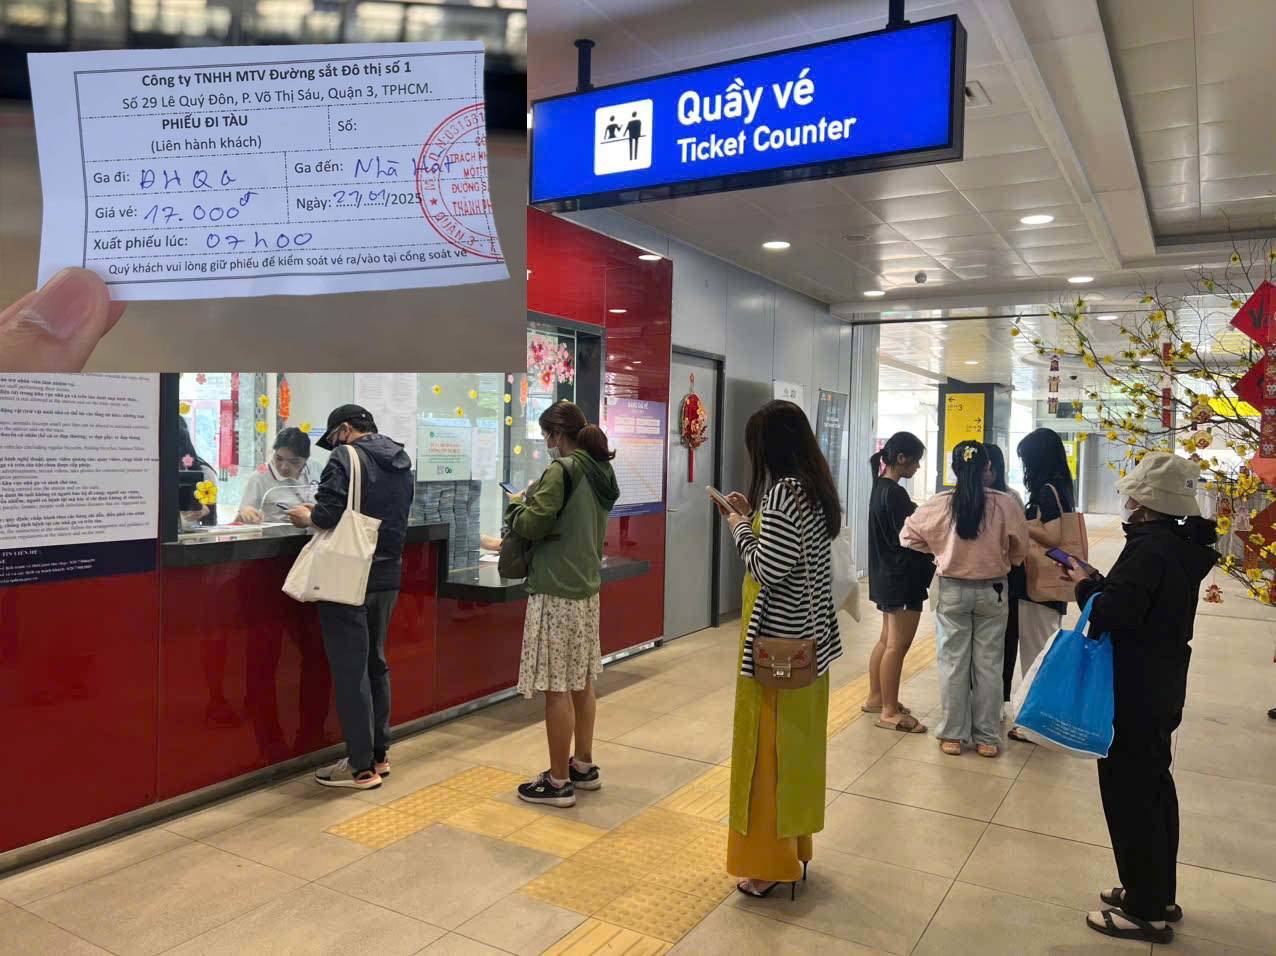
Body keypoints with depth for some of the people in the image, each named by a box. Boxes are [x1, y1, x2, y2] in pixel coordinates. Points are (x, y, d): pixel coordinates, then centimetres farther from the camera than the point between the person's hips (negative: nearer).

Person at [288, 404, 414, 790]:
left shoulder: (347, 457, -10)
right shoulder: (401, 463, 13)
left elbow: (329, 514, -20)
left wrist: (307, 516, 2)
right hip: (387, 576, 8)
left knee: (350, 670, 0)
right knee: (375, 663, 18)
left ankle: (361, 766, 6)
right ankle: (378, 753, 25)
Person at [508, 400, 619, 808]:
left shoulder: (562, 469, -15)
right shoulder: (601, 472, 11)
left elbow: (533, 524, -16)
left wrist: (515, 505, 4)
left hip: (557, 591, -9)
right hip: (587, 587, 9)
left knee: (557, 688, -1)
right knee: (581, 681, 16)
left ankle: (558, 782, 8)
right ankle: (584, 766, 27)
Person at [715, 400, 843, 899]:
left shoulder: (782, 493, -20)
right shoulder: (815, 489, 8)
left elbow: (767, 570, -22)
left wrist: (740, 527, -8)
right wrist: (753, 517, 11)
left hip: (777, 642, -9)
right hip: (810, 636, 9)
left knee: (770, 746, 3)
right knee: (797, 742, 18)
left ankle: (772, 861, 16)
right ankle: (795, 844, 33)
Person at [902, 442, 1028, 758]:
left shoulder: (940, 504, -11)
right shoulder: (1004, 503, -12)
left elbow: (909, 536, -1)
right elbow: (1020, 548, -2)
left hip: (952, 590, 0)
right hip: (992, 590, 0)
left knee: (953, 663, 9)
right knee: (988, 664, 10)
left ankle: (952, 735, 17)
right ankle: (987, 737, 19)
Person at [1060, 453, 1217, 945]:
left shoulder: (1150, 548, -23)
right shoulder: (1181, 544, 7)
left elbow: (1114, 614, -26)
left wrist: (1085, 585, -9)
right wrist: (1102, 582, 4)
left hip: (1135, 690, -10)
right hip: (1161, 685, 10)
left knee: (1128, 791, 2)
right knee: (1154, 784, 19)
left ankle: (1145, 910, 13)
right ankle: (1159, 893, 34)